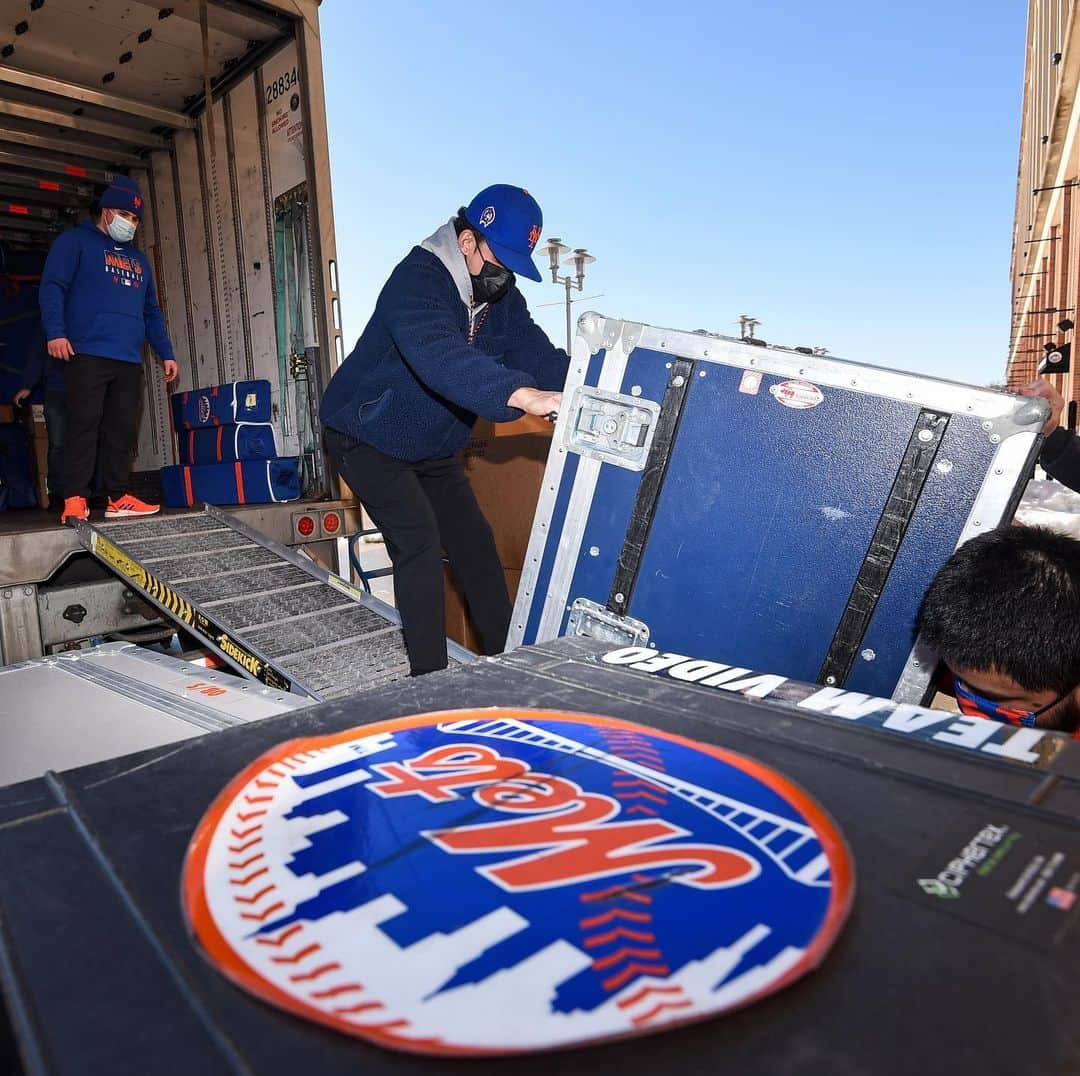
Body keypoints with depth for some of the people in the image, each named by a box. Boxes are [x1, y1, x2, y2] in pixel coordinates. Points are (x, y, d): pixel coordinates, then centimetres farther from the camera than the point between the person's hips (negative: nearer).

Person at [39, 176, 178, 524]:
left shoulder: (138, 259, 27)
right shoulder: (75, 241, 9)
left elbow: (152, 312, 28)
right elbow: (52, 286, -3)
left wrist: (166, 353, 19)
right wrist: (55, 332, -17)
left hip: (130, 361, 5)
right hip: (88, 355, -5)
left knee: (122, 430, 1)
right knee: (84, 425, -10)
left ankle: (118, 498, 5)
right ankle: (75, 499, -10)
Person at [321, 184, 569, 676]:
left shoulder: (502, 297, -3)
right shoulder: (416, 283, -29)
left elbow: (539, 356, -13)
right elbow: (441, 358, -49)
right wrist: (524, 396, -63)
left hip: (433, 447, 8)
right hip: (368, 438, -8)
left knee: (474, 542, 6)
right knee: (419, 541, -21)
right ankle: (429, 678, -13)